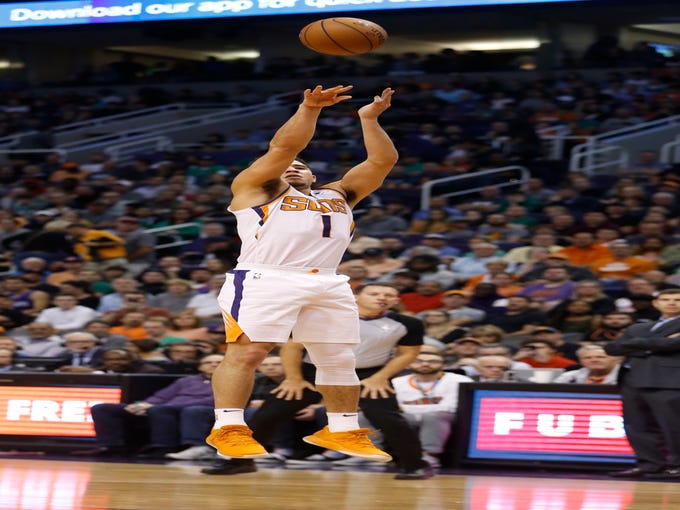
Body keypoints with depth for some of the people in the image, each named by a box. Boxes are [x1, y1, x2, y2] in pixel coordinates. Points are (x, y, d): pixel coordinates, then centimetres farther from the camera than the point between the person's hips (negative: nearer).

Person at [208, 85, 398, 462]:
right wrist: (309, 109, -6)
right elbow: (282, 147, 1)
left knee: (338, 359, 6)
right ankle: (227, 430, -13)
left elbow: (382, 161, 23)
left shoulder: (338, 194, 30)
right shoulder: (256, 187, 17)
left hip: (327, 285, 5)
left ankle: (343, 431, 17)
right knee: (246, 352, -13)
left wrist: (369, 119, 14)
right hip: (265, 279, -5)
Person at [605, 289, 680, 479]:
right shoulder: (638, 329, 25)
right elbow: (611, 348, 12)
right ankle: (650, 464, 7)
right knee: (638, 426, 2)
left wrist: (637, 344, 4)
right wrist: (659, 343, 1)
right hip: (633, 381, 6)